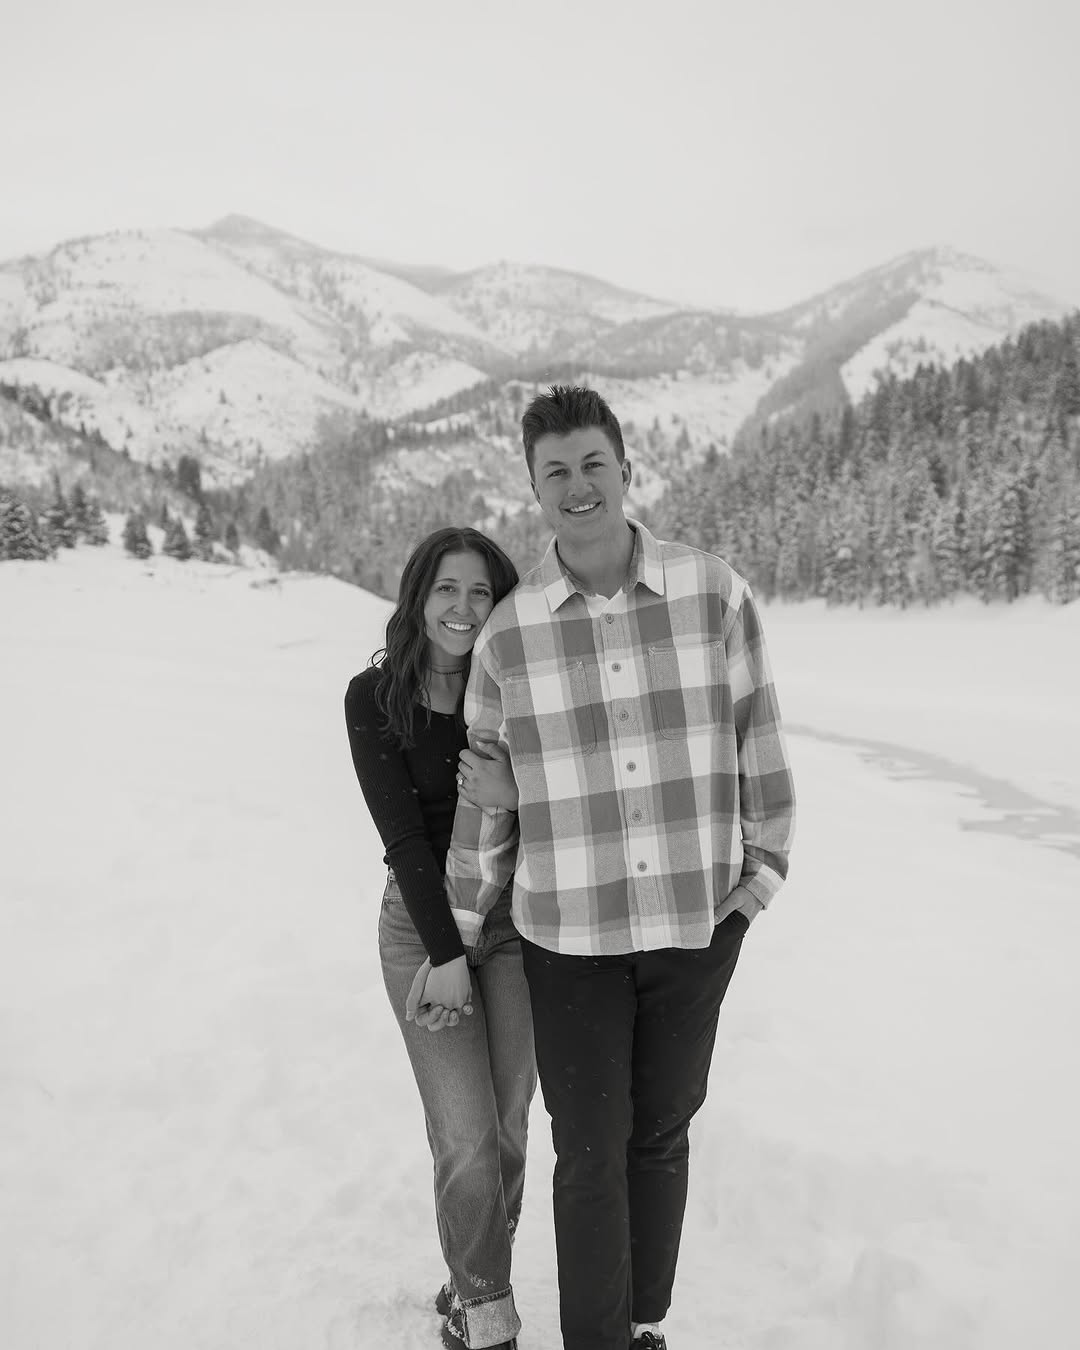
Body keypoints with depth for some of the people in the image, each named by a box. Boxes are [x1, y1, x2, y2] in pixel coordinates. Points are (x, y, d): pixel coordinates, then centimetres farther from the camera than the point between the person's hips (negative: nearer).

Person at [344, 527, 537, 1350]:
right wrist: (445, 954, -13)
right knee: (468, 1139, -5)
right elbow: (401, 833, -12)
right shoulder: (374, 698, -9)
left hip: (516, 918, 2)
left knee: (509, 1129, 7)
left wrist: (520, 797, -27)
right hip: (421, 923, -2)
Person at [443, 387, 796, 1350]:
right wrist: (455, 942, 9)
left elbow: (758, 743, 2)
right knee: (589, 1152, 9)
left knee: (662, 1136, 19)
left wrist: (763, 872, 3)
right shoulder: (506, 636, -6)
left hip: (698, 925, 1)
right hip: (568, 936, -1)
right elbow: (483, 799, 3)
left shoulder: (714, 593, -7)